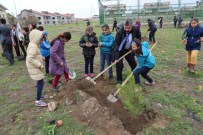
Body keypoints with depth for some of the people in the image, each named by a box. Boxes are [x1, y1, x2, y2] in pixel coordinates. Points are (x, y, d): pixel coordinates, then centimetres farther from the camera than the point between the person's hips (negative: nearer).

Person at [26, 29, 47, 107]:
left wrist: (41, 57, 7)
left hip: (35, 67, 10)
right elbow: (30, 59, -29)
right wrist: (40, 65, -25)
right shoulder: (33, 47, -24)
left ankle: (39, 95, 39)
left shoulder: (33, 45, 8)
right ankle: (38, 101, 2)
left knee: (39, 82, 22)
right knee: (41, 83, -6)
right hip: (35, 68, -10)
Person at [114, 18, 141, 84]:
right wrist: (116, 57, -35)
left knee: (133, 63, 14)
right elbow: (116, 44, -30)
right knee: (119, 64, -11)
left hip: (129, 50, 4)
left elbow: (139, 37, 2)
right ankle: (119, 79, 9)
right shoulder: (120, 32, -30)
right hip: (120, 50, -4)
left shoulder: (136, 29, -20)